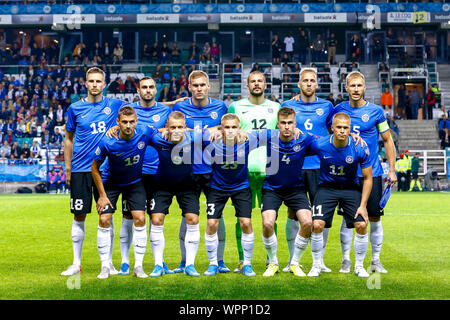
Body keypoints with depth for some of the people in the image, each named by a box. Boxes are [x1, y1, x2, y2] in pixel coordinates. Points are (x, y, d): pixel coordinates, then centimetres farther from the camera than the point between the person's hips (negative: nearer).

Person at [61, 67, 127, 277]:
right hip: (80, 169, 0)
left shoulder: (114, 105, 4)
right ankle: (76, 263, 11)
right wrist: (68, 168, 7)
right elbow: (69, 139, 11)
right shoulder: (75, 108, 4)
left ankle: (108, 263, 12)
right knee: (79, 216, 2)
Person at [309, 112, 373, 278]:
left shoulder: (360, 149, -19)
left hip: (350, 188, 1)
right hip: (327, 187, 0)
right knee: (317, 225, -17)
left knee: (361, 225, -12)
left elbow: (368, 179, -9)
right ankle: (316, 266, 3)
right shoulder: (319, 145, -20)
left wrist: (363, 205, -11)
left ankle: (359, 266, 10)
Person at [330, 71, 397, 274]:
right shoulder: (338, 110, 3)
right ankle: (346, 261, 10)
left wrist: (392, 170, 3)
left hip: (372, 173, 0)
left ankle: (376, 261, 14)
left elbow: (387, 140, 7)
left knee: (375, 217, 3)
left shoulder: (376, 111, 0)